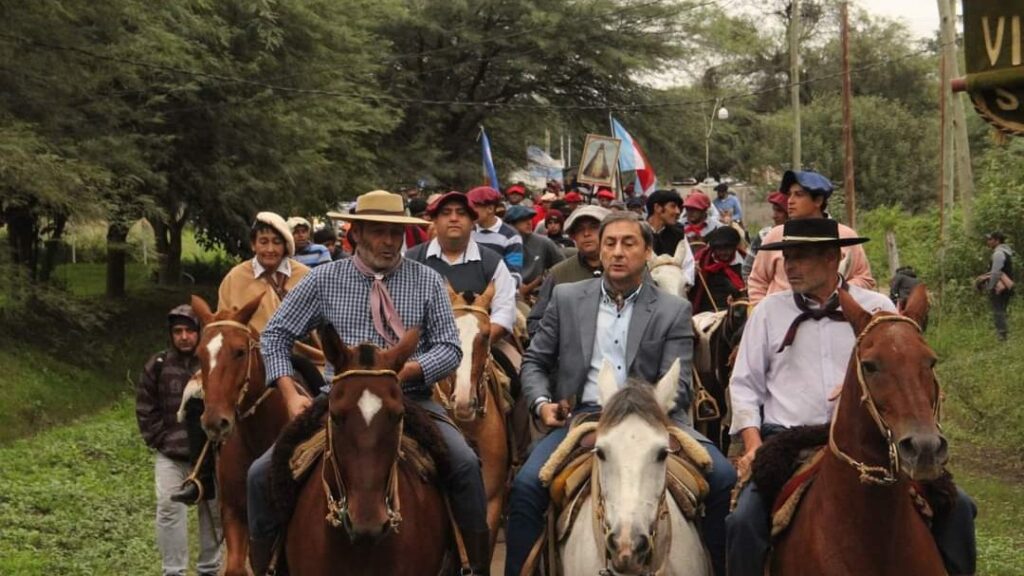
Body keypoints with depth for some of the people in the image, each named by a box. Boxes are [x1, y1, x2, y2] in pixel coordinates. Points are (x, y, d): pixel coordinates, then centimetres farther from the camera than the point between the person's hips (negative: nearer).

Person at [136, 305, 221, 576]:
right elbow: (145, 408, 5)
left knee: (213, 511, 10)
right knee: (169, 508, -9)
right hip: (170, 455, 0)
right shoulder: (158, 366, -2)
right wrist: (158, 439, -3)